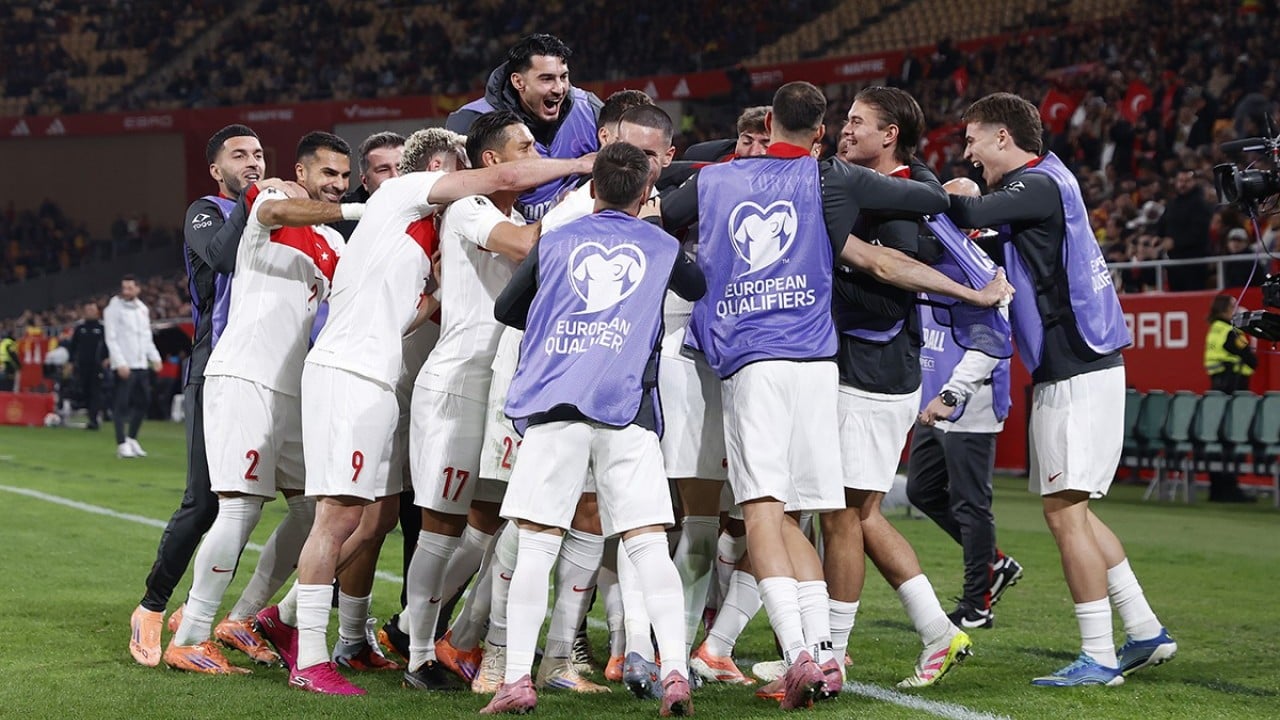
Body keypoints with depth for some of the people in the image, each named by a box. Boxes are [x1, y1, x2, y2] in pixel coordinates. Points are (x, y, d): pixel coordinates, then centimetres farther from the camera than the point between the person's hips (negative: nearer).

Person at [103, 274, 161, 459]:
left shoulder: (143, 309, 15)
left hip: (142, 365, 6)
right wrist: (120, 363, -17)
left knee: (144, 402, 8)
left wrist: (154, 357, 7)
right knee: (121, 404, -7)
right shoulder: (114, 309, -4)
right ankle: (122, 444, -4)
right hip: (124, 366, -6)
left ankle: (132, 438, 22)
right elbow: (111, 339, -9)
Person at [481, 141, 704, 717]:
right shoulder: (662, 247, 17)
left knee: (536, 545, 1)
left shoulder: (555, 242, 16)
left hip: (552, 408, 0)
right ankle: (675, 672, -13)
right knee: (648, 544, -2)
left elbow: (505, 309, 26)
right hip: (627, 411, 0)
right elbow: (702, 291, 37)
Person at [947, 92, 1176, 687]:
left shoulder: (1038, 185, -12)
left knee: (1065, 513, -7)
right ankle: (1145, 632, 19)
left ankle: (1098, 657, -4)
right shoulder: (1046, 181, 16)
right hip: (1080, 369, 10)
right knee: (1072, 512, 15)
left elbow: (972, 214, -25)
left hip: (1075, 375, -10)